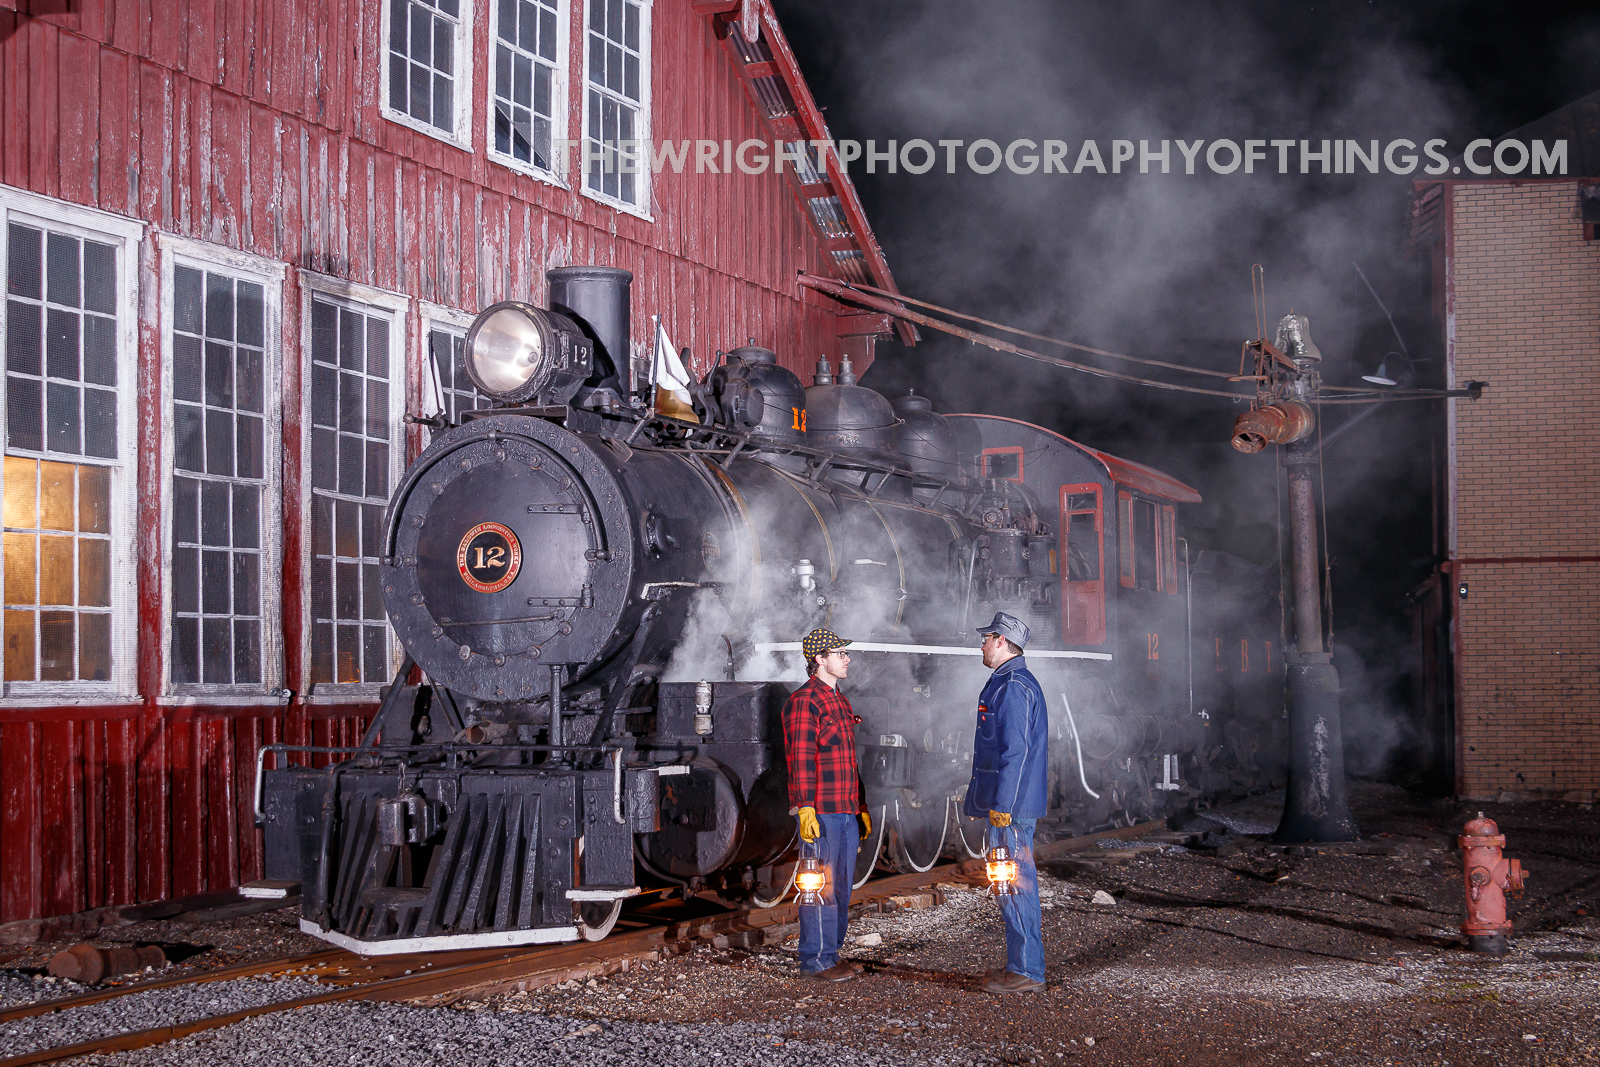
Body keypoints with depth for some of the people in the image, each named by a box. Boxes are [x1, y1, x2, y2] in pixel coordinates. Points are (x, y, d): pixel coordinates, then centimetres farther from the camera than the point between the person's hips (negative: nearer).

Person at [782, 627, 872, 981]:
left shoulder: (840, 701, 20)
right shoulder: (803, 700, -8)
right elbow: (800, 758, -16)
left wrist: (861, 806, 23)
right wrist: (805, 809, -22)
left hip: (846, 812, 9)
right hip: (819, 812, -9)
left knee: (842, 886, 11)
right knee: (821, 886, -5)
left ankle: (831, 954, 20)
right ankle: (815, 960, 1)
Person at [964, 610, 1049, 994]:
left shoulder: (1014, 686, -15)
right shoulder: (1010, 682, 18)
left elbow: (1016, 750, -21)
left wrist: (1002, 805, -23)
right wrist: (984, 799, 25)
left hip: (1010, 806, -11)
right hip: (1007, 804, 11)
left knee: (1015, 883, -7)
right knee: (1014, 883, 14)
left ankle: (1026, 972, -3)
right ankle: (1021, 964, 21)